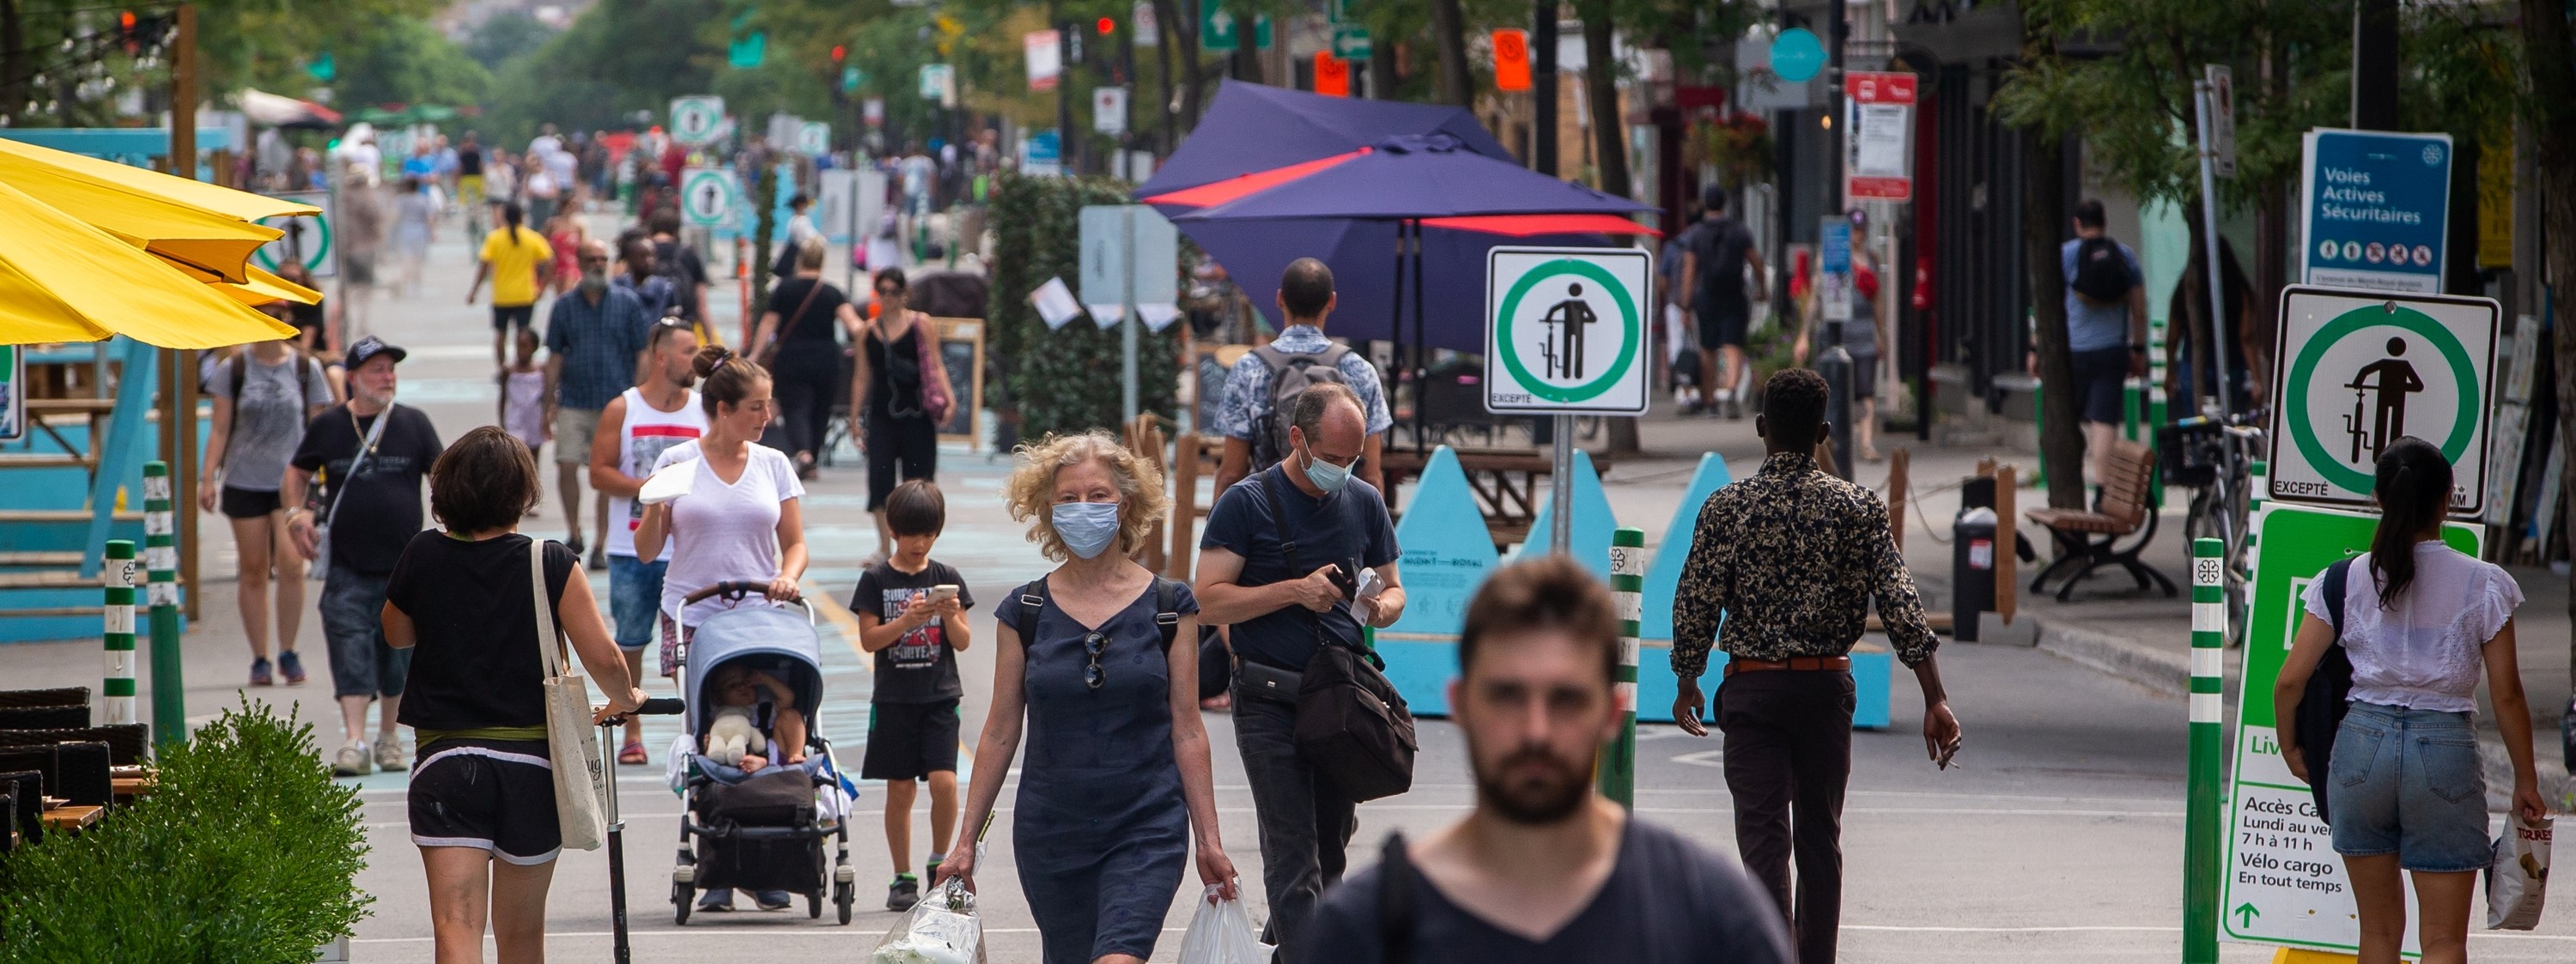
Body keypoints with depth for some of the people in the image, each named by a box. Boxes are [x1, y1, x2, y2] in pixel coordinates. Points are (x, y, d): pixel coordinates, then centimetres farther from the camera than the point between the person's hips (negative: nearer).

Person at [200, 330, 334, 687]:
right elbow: (219, 429, 6)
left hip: (292, 480, -1)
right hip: (244, 480, 1)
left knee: (291, 562, -16)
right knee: (253, 571, 2)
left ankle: (288, 652, -1)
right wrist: (208, 478, 0)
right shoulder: (233, 370, 4)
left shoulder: (306, 368, 4)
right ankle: (259, 659, 11)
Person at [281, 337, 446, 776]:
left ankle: (388, 738, 24)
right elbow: (296, 474, 15)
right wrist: (296, 514, -2)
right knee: (350, 651, -11)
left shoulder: (413, 424, 4)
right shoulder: (327, 426, 4)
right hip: (347, 568, -1)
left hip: (404, 564, 1)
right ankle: (354, 743, -15)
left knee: (396, 654, 9)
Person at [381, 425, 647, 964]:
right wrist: (624, 699, 14)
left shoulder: (423, 558, -1)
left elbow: (396, 636, 17)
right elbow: (603, 658, -7)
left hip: (445, 762, -1)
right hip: (532, 766, 1)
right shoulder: (551, 564, -5)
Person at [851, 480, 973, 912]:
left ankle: (940, 862, 6)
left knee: (944, 781, -14)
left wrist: (951, 617, -16)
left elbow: (963, 642, 4)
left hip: (940, 697, 0)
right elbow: (869, 639, -4)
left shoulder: (947, 578, 4)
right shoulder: (876, 580, 1)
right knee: (899, 790, 3)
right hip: (894, 698, 0)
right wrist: (906, 621, -19)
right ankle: (903, 878, 12)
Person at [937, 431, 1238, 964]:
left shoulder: (1168, 606, 0)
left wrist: (1208, 840, 1)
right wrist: (966, 841, 7)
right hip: (1050, 833, 3)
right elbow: (1000, 732, 7)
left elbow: (1187, 731, 2)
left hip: (1147, 830, -2)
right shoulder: (1025, 611, 3)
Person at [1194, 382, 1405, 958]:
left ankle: (1283, 942, 37)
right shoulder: (1246, 503, -6)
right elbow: (1211, 602, -10)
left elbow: (1393, 586, 18)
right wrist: (1294, 591, -20)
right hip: (1270, 702, -5)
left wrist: (1384, 605, -7)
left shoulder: (1364, 502, 10)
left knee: (1331, 845, 14)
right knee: (1293, 854, -10)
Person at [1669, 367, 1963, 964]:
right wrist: (1935, 700, -8)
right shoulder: (1857, 508, -3)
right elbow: (1901, 606, -8)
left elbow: (1695, 604, -4)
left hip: (1752, 690, -2)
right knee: (1821, 838, 15)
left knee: (1763, 839, -6)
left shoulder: (1726, 508, -6)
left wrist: (1687, 684, 13)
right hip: (1827, 689, 2)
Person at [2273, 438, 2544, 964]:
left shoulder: (2345, 580, -1)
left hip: (2363, 741, 2)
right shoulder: (2484, 585, -4)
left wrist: (2290, 748, 17)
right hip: (2446, 745, -2)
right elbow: (2507, 695, -2)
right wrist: (2526, 780, 10)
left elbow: (2290, 681, -1)